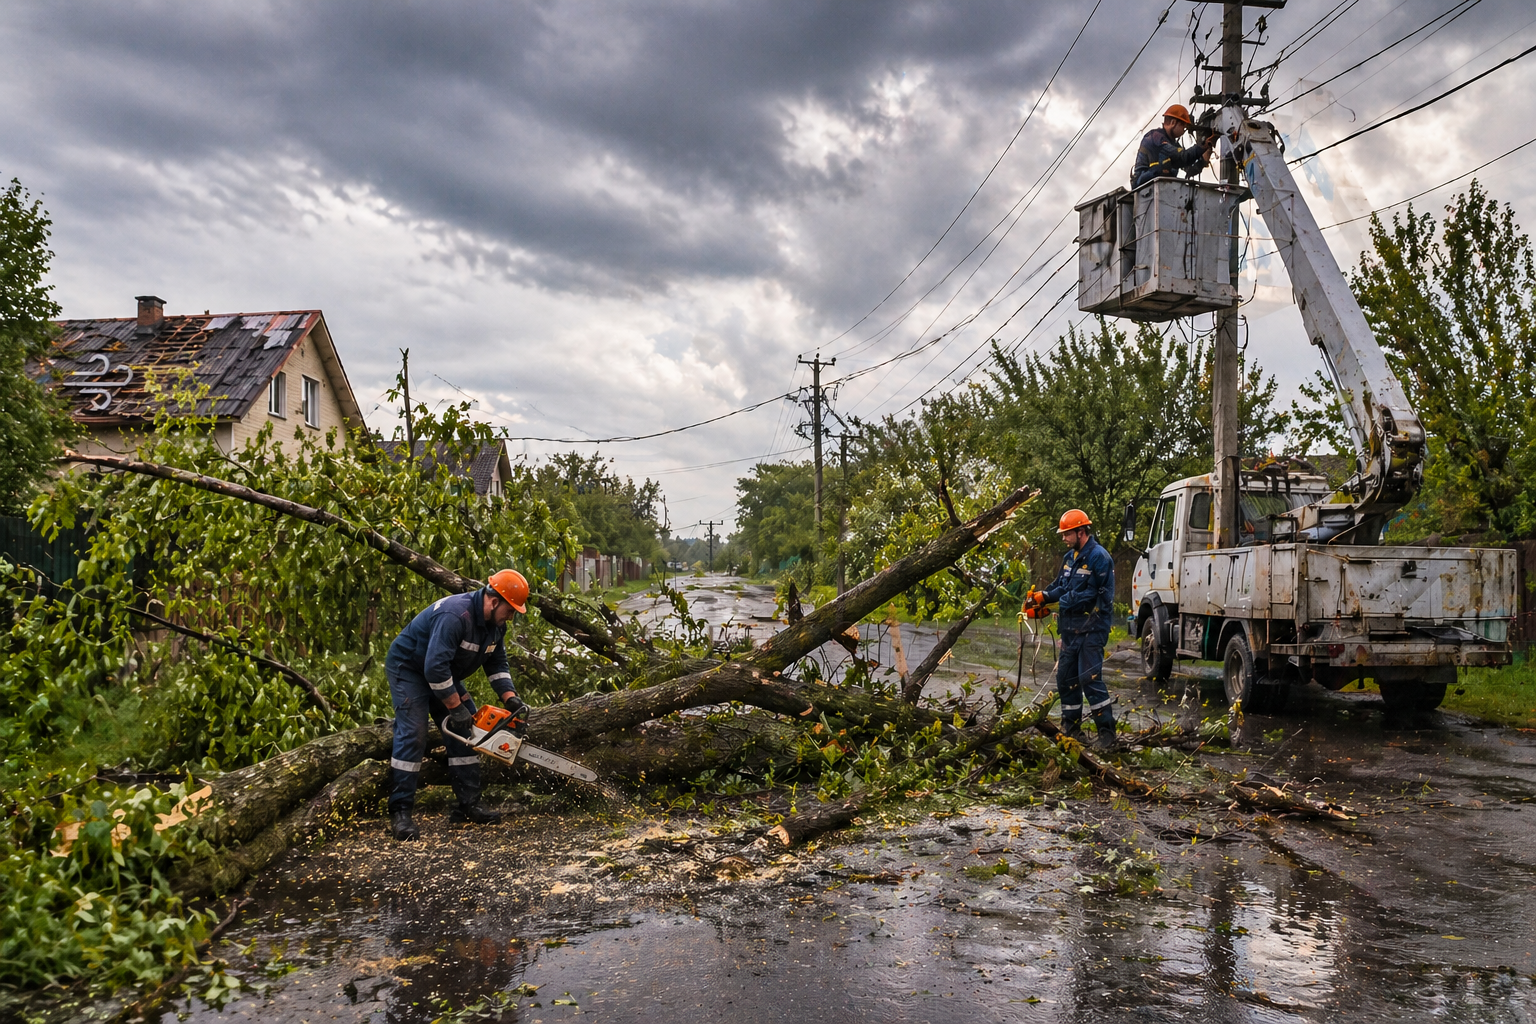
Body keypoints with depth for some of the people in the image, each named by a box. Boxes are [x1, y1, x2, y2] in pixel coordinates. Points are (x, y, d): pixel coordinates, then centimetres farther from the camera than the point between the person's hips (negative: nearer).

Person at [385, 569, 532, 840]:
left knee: (466, 731, 2)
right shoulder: (455, 615, -36)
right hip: (409, 668, -9)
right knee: (412, 735, -19)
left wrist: (510, 698, -11)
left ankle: (469, 803, 7)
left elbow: (497, 663, 3)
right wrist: (455, 707, -31)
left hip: (444, 674, 9)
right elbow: (435, 666, -39)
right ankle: (399, 813, -16)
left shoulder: (495, 624, -6)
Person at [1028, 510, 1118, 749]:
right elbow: (1061, 586, 16)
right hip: (1071, 629, 9)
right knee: (1065, 677, 12)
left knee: (1089, 678, -12)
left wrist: (1064, 602, -16)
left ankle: (1106, 731, -5)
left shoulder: (1098, 557, -15)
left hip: (1092, 629, -9)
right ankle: (1071, 727, 24)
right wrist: (1044, 595, -3)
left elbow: (1095, 594, -18)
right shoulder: (1070, 557, 14)